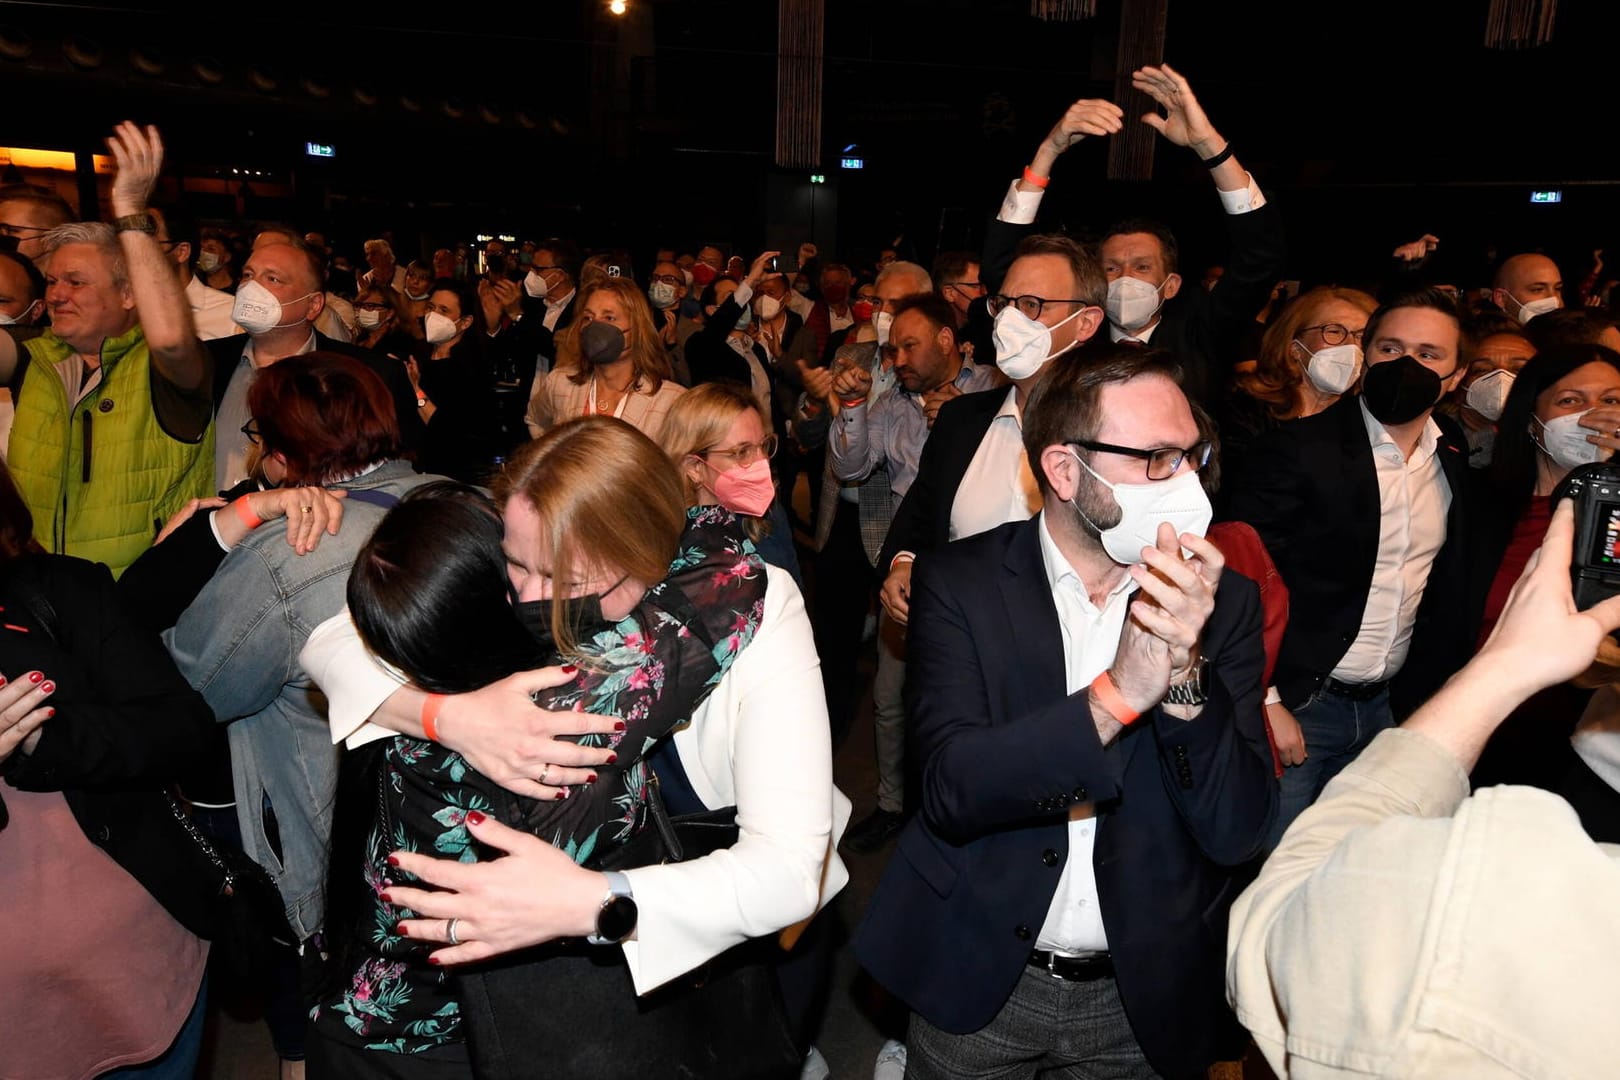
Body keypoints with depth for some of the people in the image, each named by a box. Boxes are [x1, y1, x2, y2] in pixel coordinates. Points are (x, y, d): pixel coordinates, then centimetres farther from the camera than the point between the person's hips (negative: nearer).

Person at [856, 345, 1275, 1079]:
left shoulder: (1224, 603, -7)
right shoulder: (959, 583, -12)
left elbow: (1238, 831, -11)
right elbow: (951, 788, -22)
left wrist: (1185, 672, -27)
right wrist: (1116, 695, -33)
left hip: (1145, 994, 2)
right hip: (978, 978, -1)